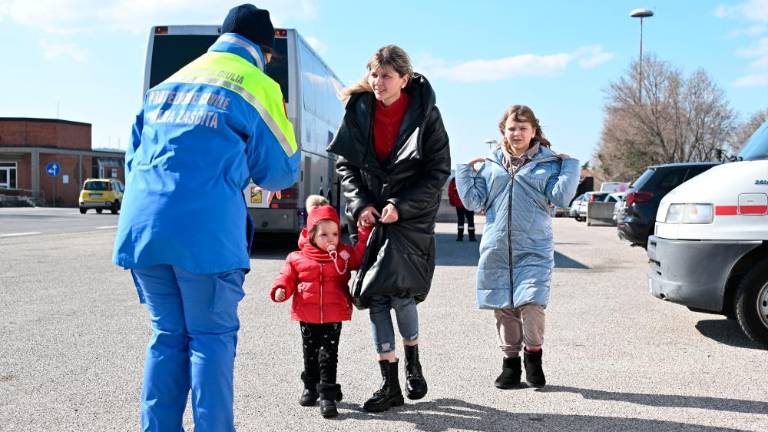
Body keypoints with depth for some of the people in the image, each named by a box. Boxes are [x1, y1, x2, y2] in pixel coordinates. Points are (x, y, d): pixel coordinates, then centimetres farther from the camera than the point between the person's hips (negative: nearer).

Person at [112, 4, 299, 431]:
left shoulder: (166, 84, 21)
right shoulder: (257, 87, 3)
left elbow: (133, 158, 24)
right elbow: (280, 173, 7)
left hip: (142, 227, 6)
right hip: (205, 232, -5)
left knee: (168, 334, 15)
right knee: (212, 336, 5)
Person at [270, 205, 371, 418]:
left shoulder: (344, 255, 3)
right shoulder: (297, 258, 0)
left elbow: (361, 254, -1)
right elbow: (288, 277, 3)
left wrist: (365, 231, -7)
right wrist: (280, 290, -16)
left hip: (333, 316, -1)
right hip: (307, 316, 1)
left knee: (328, 355, -3)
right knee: (310, 353, 16)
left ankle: (327, 395, 2)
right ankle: (310, 387, 34)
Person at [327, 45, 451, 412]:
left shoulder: (424, 114, -7)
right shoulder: (359, 111, 0)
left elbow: (439, 170, -6)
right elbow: (345, 164, 6)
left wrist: (401, 205, -15)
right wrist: (360, 203, -8)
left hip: (411, 215, -3)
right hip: (371, 214, 3)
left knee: (399, 289, -13)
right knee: (375, 294, 0)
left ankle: (412, 363, 18)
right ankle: (390, 385, 11)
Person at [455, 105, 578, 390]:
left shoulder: (549, 163, 7)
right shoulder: (490, 164, 12)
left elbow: (561, 198, -7)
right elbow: (473, 201, 8)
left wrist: (570, 164, -5)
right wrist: (465, 170, 5)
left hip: (534, 249, -3)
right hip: (496, 249, 3)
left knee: (531, 304, -15)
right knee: (503, 308, 7)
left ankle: (533, 355, 10)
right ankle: (510, 361, 24)